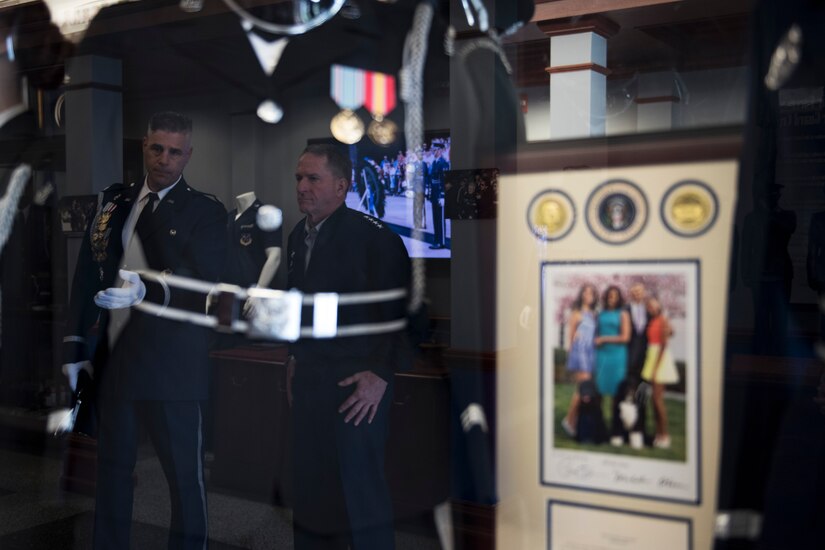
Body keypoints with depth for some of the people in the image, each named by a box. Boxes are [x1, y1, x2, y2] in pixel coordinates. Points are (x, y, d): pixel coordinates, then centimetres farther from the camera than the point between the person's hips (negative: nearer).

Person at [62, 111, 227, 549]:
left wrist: (146, 292, -31)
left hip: (170, 365, -5)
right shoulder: (113, 201, 11)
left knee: (184, 473, 3)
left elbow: (202, 285, -14)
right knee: (112, 468, 16)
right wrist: (76, 343, 6)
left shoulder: (206, 212, -4)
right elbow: (87, 273, 11)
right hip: (112, 360, 5)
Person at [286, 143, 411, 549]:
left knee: (358, 490, 0)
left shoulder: (373, 236, -14)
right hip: (309, 379, 7)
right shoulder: (298, 236, 10)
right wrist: (296, 359, 17)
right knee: (309, 484, 15)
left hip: (355, 384, -7)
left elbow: (401, 310, -14)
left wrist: (381, 375, -16)